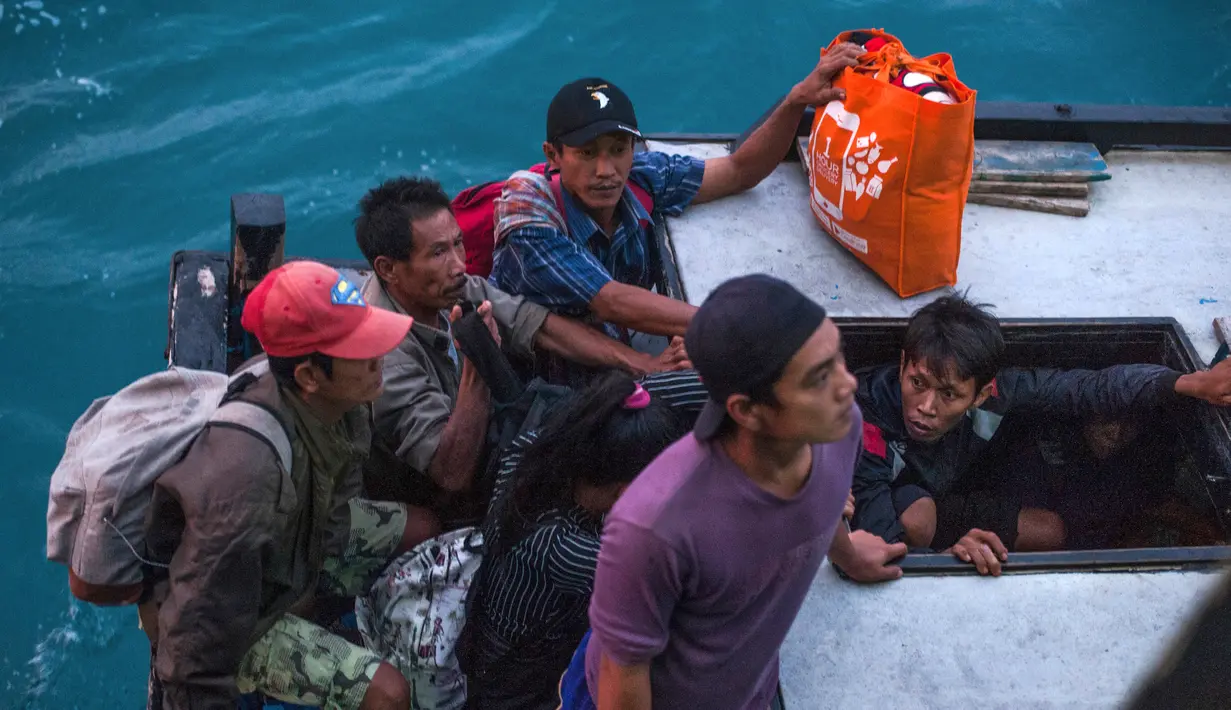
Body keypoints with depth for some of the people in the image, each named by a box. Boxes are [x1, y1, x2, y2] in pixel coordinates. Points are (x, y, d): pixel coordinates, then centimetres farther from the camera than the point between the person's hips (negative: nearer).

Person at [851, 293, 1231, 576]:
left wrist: (1193, 383, -27)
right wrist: (947, 555, -68)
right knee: (916, 515, -37)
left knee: (1050, 530, -1)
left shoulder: (989, 392, -27)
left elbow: (1086, 389, -18)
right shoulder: (867, 424, -43)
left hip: (938, 500, 6)